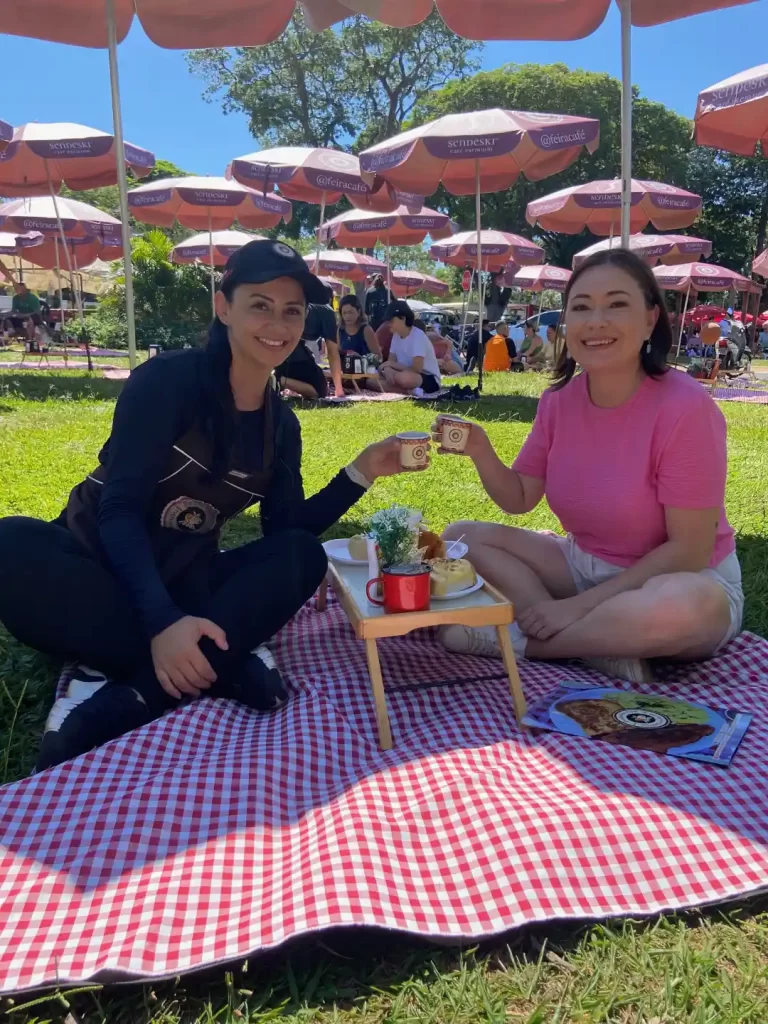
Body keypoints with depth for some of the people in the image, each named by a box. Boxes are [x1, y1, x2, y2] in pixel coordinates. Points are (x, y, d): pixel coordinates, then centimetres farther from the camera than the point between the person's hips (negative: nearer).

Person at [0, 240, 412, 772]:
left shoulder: (281, 424, 4)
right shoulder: (168, 379, -14)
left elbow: (288, 533, 1)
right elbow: (120, 510, -22)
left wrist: (362, 473, -10)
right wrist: (160, 622, -35)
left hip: (181, 584, 4)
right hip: (99, 573, -4)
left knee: (304, 559, -21)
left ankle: (119, 703, -31)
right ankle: (224, 666, -30)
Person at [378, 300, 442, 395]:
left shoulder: (418, 335, -19)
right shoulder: (396, 335, 6)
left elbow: (417, 369, -25)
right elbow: (391, 360, 5)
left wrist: (391, 364, -15)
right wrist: (387, 369, -20)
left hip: (430, 380, -8)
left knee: (404, 378, -40)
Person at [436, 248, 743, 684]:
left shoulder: (684, 407, -23)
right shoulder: (559, 400, -5)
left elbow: (689, 551, -21)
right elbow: (520, 499, 3)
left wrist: (580, 604, -23)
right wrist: (480, 450, -17)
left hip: (678, 581, -5)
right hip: (584, 565, 6)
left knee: (686, 606, -41)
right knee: (461, 538, -7)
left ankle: (513, 639, -19)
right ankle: (606, 648, -18)